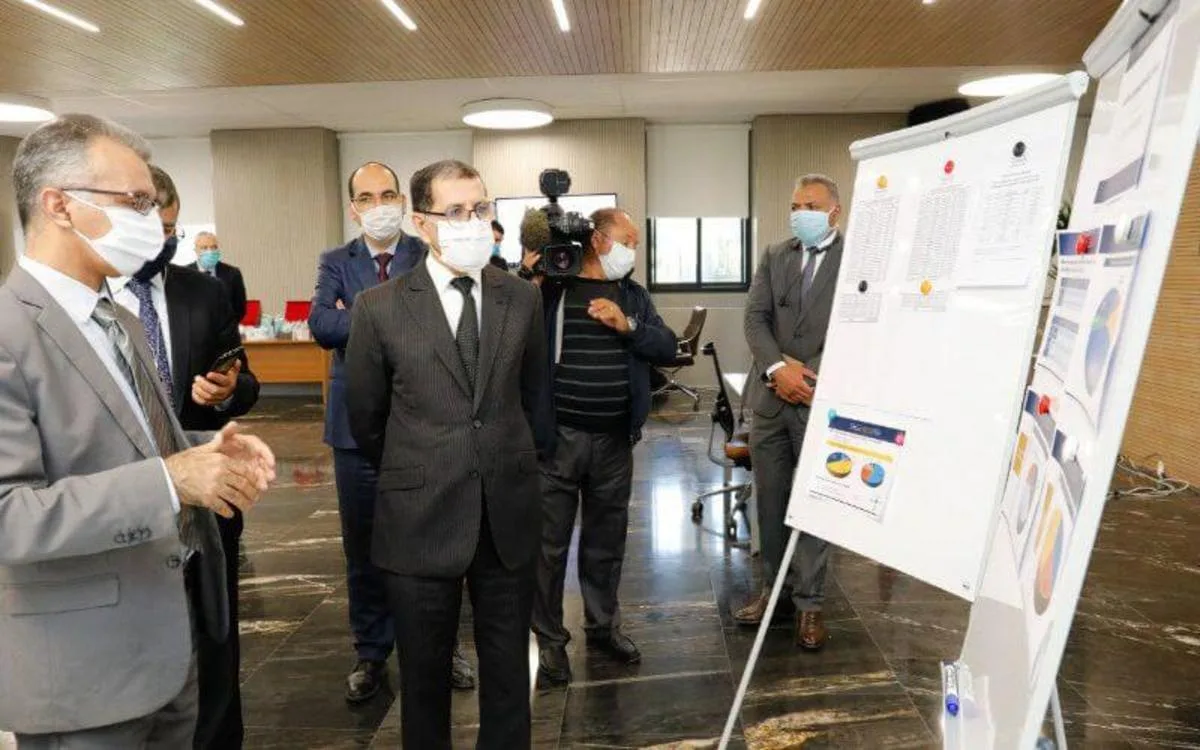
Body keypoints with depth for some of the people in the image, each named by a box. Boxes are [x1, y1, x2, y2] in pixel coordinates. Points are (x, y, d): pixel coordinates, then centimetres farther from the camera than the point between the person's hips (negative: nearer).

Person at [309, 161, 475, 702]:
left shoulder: (429, 258, 0)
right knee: (363, 546, 12)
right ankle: (371, 653, 29)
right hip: (359, 423, 1)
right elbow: (321, 326, -14)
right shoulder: (336, 263, 3)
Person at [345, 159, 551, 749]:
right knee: (424, 671, 15)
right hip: (422, 515, -1)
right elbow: (366, 417, 5)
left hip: (508, 512, 2)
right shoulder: (380, 307, -6)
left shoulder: (522, 299, 1)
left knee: (508, 668, 16)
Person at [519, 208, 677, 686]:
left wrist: (628, 326, -12)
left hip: (615, 440, 4)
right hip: (557, 436, -4)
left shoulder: (633, 295, 11)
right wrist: (528, 280, -20)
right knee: (550, 542, 5)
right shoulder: (549, 287, -4)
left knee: (607, 539, 16)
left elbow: (668, 348, 3)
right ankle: (550, 638, 21)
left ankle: (603, 625, 34)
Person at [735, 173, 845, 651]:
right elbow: (755, 317, 1)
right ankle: (775, 589, 27)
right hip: (771, 397, 4)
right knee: (770, 501, 12)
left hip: (823, 399, -4)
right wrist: (777, 367, -14)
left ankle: (809, 603, 17)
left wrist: (813, 380, -15)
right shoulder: (774, 256, 11)